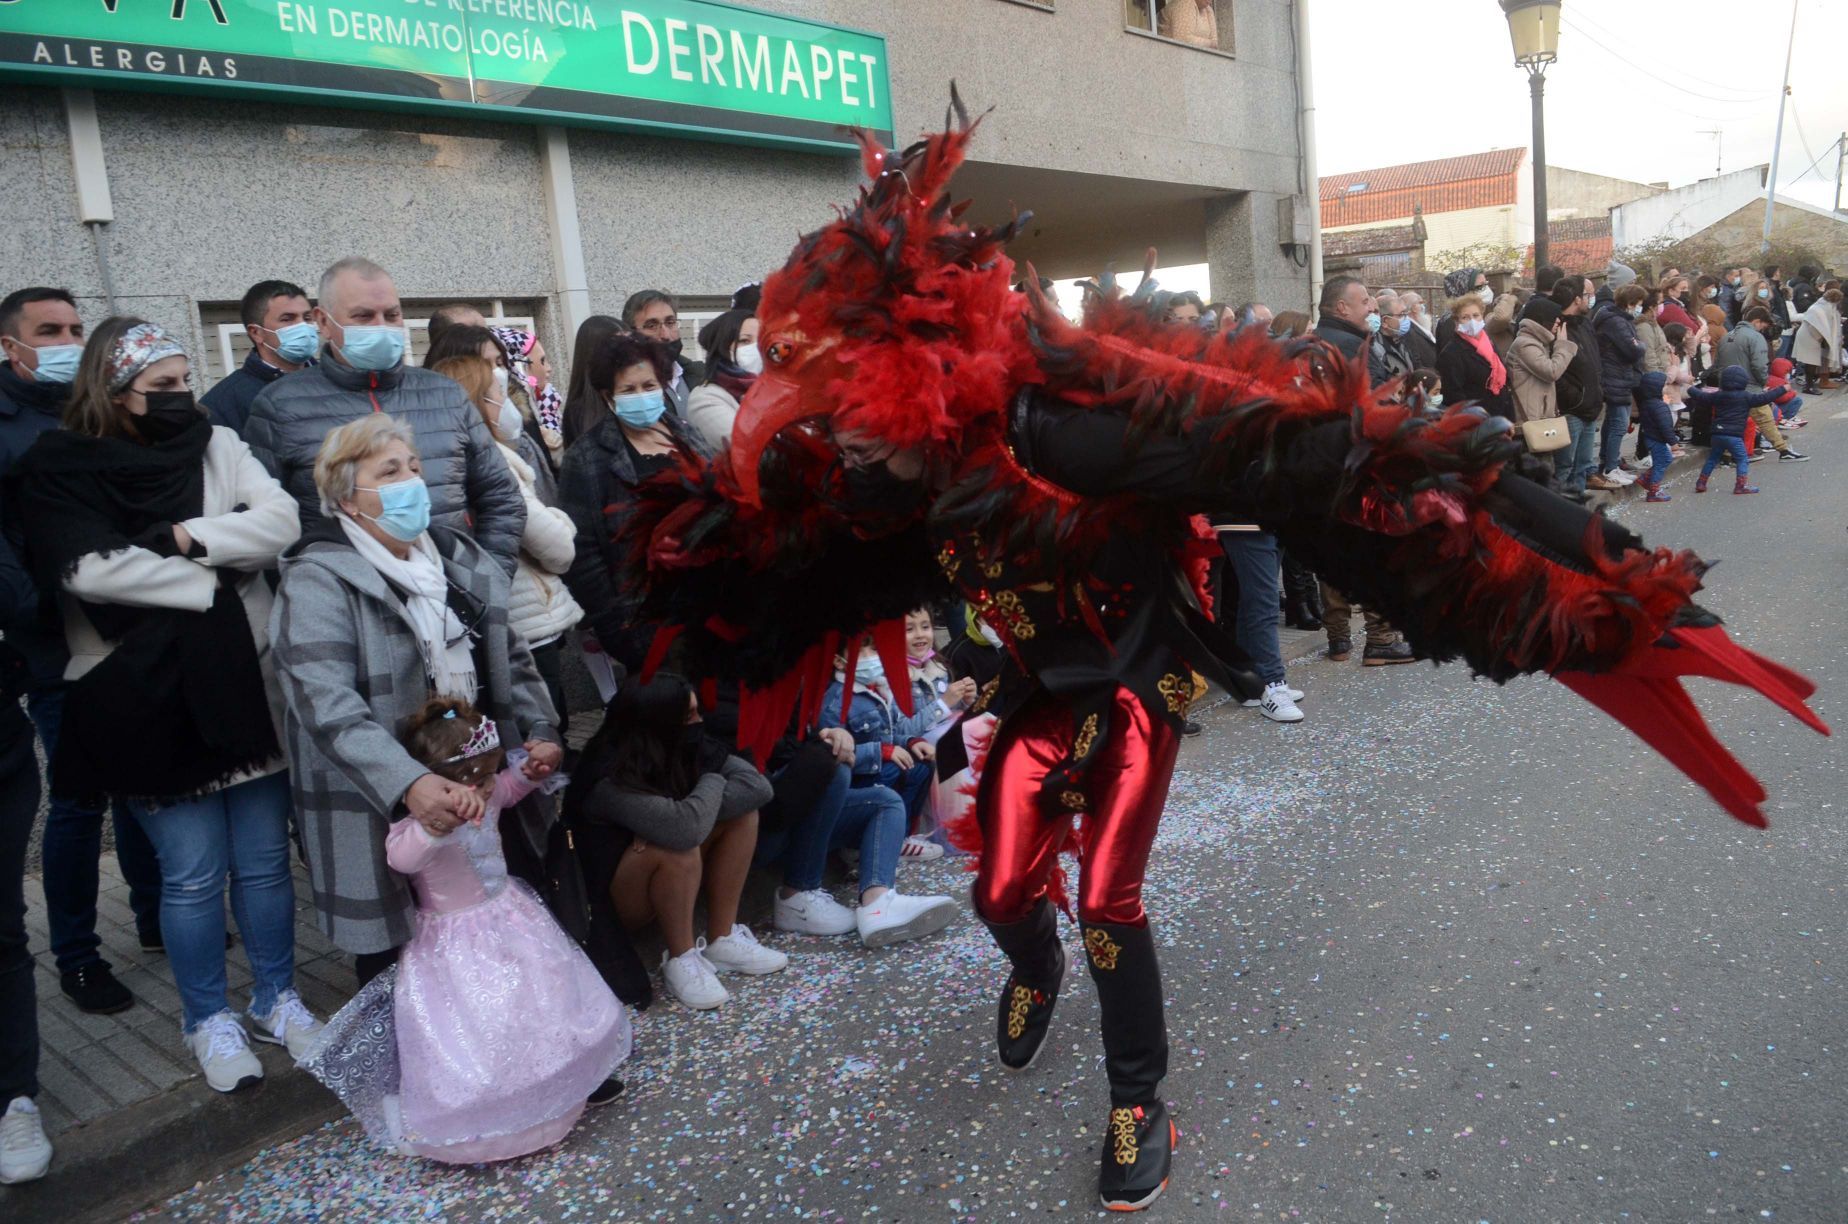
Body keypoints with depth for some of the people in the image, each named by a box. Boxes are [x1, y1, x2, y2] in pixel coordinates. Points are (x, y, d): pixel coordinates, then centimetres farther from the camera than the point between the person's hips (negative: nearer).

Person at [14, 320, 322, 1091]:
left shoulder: (215, 444, 7)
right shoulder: (61, 469, -2)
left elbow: (280, 520, -5)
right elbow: (90, 568, -17)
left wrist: (188, 537, -16)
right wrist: (218, 581, -13)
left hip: (246, 685, 3)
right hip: (149, 703, -3)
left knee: (265, 861, 11)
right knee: (193, 873, 5)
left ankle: (277, 999, 29)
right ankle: (208, 1021, 25)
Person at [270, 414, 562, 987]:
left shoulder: (460, 558, 11)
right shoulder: (317, 581, -11)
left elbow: (511, 659, 17)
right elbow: (330, 709, -23)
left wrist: (540, 731, 1)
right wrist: (409, 784, -36)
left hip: (480, 796, 6)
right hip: (380, 816, -5)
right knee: (393, 960, 5)